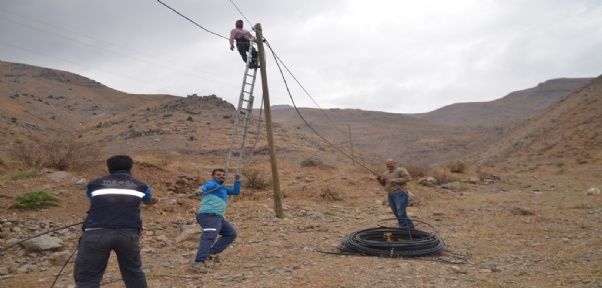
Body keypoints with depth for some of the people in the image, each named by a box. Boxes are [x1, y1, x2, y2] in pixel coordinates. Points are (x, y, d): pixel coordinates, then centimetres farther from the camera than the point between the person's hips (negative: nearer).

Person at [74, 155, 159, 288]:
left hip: (97, 232, -1)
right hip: (129, 233, 1)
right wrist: (155, 200, 67)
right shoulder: (141, 186, 19)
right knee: (133, 272, 21)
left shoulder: (93, 184, 19)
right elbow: (149, 201, 42)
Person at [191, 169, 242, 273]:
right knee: (209, 236, -29)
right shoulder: (212, 183, 2)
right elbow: (206, 186, -22)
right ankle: (199, 262, -42)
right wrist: (200, 189, -44)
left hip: (218, 217, 10)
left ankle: (212, 252, 8)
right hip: (209, 215, -10)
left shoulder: (223, 188, 29)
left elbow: (236, 192, 37)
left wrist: (237, 181, 23)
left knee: (231, 234, 19)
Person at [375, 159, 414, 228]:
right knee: (396, 213, 12)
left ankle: (404, 227, -3)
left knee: (401, 212, -12)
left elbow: (408, 178, -14)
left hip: (400, 193, -8)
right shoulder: (385, 173, 18)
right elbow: (383, 184, 22)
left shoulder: (400, 170, -3)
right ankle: (409, 225, 25)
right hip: (391, 195, 8)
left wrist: (395, 180, -17)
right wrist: (379, 179, 1)